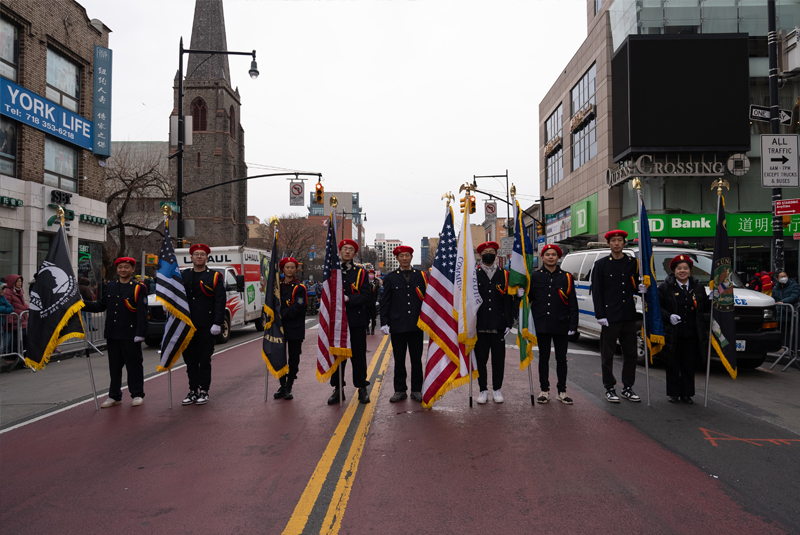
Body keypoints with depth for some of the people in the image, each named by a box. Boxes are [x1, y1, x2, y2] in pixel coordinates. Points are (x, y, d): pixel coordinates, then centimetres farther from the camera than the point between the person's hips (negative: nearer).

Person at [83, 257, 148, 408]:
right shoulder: (110, 287, 12)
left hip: (130, 335, -5)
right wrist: (83, 303, 0)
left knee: (134, 364, 2)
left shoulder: (139, 288, -4)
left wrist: (140, 333, -16)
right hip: (113, 335, 5)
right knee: (114, 365, 12)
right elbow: (100, 306, 14)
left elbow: (142, 313, -10)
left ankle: (137, 395, 15)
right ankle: (114, 396, 23)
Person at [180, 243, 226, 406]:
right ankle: (193, 391, 17)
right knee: (190, 359, 8)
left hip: (205, 326, -3)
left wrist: (217, 323, -12)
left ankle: (204, 391, 11)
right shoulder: (182, 276, 12)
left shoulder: (215, 277, 1)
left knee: (205, 359, 2)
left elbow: (220, 301, -4)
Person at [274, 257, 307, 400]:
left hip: (295, 329, -4)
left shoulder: (299, 288, -5)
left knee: (293, 360, 2)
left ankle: (289, 388, 11)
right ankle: (282, 386, 21)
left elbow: (296, 309, -14)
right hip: (280, 328, 4)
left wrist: (281, 316, -17)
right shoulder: (277, 286, 10)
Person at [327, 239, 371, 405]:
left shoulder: (361, 272, 5)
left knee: (358, 355, 3)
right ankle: (338, 389, 15)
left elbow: (366, 296, -4)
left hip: (356, 321, -1)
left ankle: (362, 388, 14)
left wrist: (348, 299, -17)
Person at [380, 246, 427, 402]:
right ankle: (400, 390, 17)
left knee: (417, 359, 6)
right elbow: (385, 302, 5)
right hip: (397, 325, 0)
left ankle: (416, 390, 16)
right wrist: (384, 322, -3)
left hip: (416, 325, 0)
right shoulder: (390, 278, 7)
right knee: (399, 359, 6)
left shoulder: (421, 276, 8)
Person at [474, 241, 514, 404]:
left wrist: (509, 323, 0)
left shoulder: (504, 275, 9)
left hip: (498, 326, 1)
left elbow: (508, 301, 7)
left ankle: (497, 389, 18)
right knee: (481, 359, 4)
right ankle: (483, 390, 16)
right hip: (480, 326, -1)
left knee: (498, 359, 5)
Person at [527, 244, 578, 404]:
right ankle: (544, 391, 17)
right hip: (542, 325, 0)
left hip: (561, 325, 0)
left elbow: (573, 303, 4)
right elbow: (529, 299, 6)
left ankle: (562, 391, 16)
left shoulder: (566, 277, 5)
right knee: (544, 358, 8)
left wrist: (573, 325, -2)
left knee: (561, 359, 6)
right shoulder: (535, 276, 4)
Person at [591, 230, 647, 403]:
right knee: (607, 355, 3)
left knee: (630, 353, 9)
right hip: (610, 316, -3)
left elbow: (634, 285, 19)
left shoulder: (632, 262, 10)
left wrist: (640, 288, -6)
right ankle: (610, 389, 13)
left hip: (629, 317, 4)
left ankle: (628, 388, 20)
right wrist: (600, 316, -10)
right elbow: (596, 291, -3)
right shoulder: (601, 264, 0)